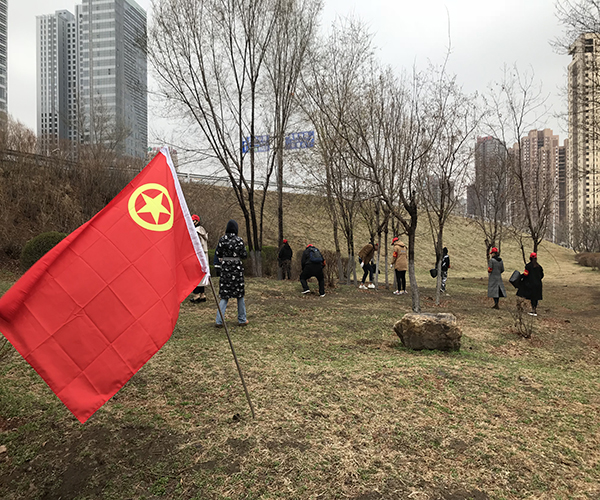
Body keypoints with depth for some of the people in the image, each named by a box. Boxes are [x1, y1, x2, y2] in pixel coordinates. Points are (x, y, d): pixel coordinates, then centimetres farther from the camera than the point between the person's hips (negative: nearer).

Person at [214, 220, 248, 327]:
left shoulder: (222, 239, 0)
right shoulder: (239, 240, -10)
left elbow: (217, 253, 2)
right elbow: (244, 255, -8)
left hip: (225, 268, 3)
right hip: (237, 268, -3)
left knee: (224, 294, 8)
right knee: (239, 294, 10)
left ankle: (219, 321, 1)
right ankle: (242, 320, 18)